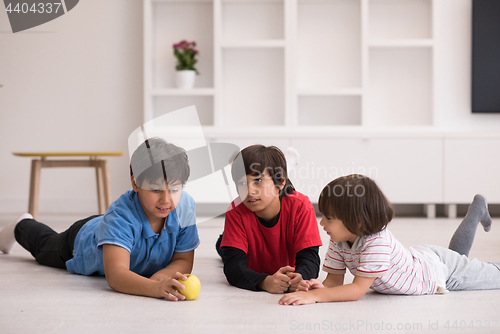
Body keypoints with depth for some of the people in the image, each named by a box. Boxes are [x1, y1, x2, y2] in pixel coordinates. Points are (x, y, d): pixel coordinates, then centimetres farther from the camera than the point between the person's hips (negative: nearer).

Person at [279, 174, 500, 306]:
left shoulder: (377, 242, -46)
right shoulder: (338, 242, -23)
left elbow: (358, 290, -47)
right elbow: (335, 281, -19)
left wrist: (315, 296, -55)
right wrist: (320, 288, -42)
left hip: (439, 267, -6)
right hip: (416, 256, 6)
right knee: (456, 254, 36)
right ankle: (478, 209, 55)